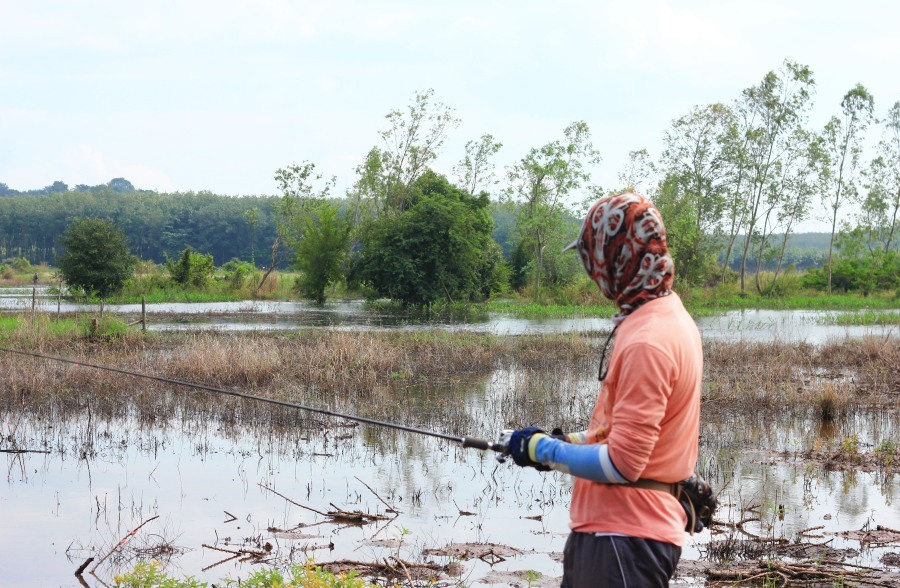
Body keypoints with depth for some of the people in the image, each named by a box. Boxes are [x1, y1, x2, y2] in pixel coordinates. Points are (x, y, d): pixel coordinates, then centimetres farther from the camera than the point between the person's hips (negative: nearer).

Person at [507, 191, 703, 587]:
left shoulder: (646, 342, -22)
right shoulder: (667, 315, 10)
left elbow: (623, 464, -22)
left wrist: (544, 449, -10)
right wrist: (570, 441, 10)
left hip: (625, 539, -10)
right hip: (604, 524, 10)